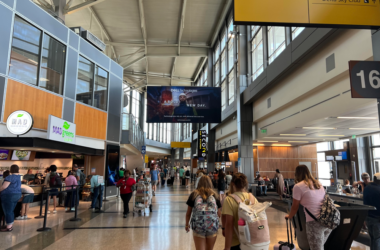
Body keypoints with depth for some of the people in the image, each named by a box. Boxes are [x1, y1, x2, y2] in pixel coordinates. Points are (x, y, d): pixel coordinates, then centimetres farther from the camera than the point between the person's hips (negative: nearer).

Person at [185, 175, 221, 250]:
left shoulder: (194, 194, 6)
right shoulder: (214, 195, 9)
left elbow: (188, 212, 11)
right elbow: (219, 214, 12)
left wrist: (187, 224, 27)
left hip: (198, 226, -1)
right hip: (213, 226, 2)